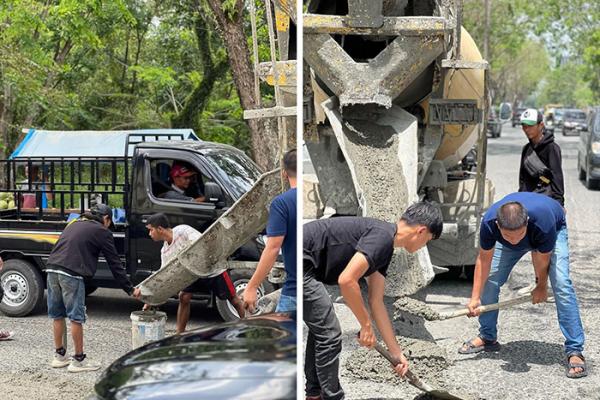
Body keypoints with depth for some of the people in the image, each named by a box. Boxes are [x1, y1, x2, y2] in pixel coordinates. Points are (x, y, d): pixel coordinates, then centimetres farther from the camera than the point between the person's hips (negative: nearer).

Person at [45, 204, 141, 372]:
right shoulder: (102, 232, 5)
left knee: (57, 315, 16)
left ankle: (59, 356, 27)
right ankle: (78, 360, 8)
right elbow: (114, 263, 5)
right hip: (71, 274, -7)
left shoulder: (74, 224, 27)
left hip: (52, 269, 7)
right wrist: (130, 290, 10)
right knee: (76, 317, 2)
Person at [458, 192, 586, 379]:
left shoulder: (543, 222, -46)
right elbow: (484, 259, -20)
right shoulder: (489, 222, -38)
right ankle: (487, 338, 17)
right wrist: (475, 298, -19)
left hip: (554, 231, -3)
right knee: (489, 280, -3)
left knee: (561, 284, -21)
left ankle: (574, 351, -18)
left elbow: (541, 259, -25)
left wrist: (541, 287, -6)